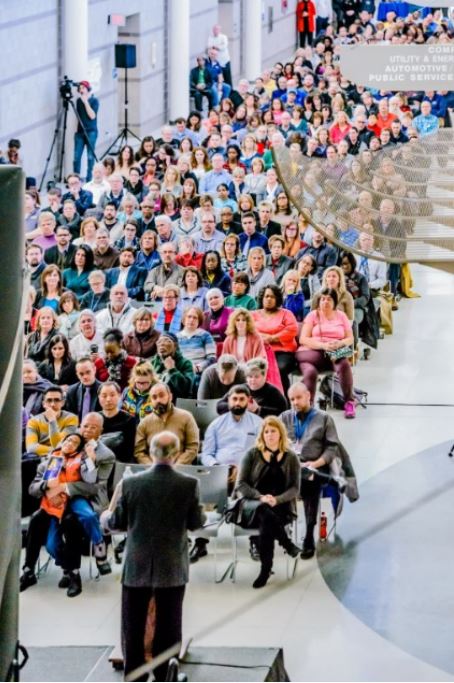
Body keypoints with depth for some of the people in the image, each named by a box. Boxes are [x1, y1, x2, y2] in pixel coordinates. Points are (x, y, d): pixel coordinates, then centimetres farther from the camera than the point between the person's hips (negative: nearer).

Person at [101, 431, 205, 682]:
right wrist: (202, 514, 21)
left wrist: (105, 518, 22)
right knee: (168, 627, 9)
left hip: (137, 567, 0)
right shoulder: (189, 485, -12)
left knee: (133, 626, 12)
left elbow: (117, 522, -1)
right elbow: (196, 522, -3)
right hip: (172, 568, 0)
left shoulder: (131, 484, -9)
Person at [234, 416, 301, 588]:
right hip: (251, 506, 0)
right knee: (264, 510, -39)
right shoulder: (252, 454, 8)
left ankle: (266, 568, -29)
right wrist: (261, 497, -18)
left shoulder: (291, 458, 11)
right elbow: (241, 485, 0)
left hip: (280, 507, 0)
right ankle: (287, 544, -27)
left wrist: (276, 499, -18)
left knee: (266, 523, -37)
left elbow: (295, 488, 3)